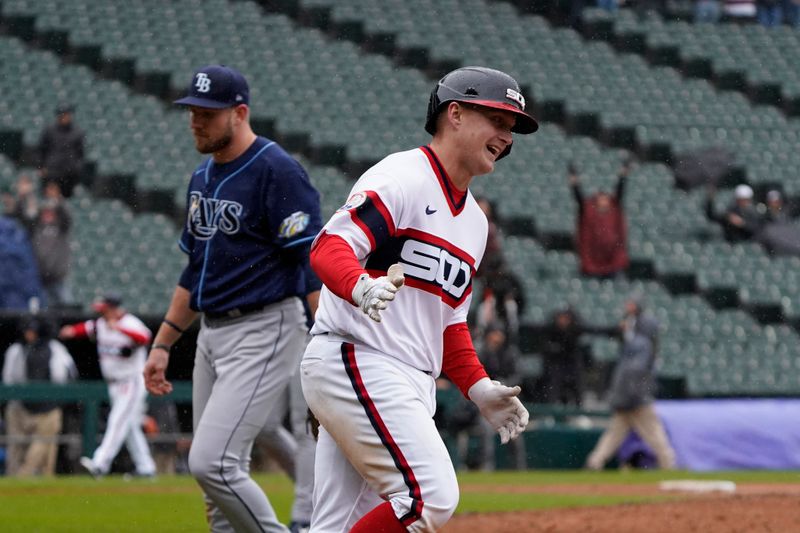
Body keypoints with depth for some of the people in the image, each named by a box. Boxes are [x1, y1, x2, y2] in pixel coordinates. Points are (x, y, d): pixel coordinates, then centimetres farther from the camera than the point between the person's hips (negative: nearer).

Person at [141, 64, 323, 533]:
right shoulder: (203, 177, 14)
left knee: (212, 462, -18)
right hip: (212, 334, 9)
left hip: (265, 332, -9)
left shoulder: (277, 171, -14)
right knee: (219, 477, 8)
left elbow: (314, 262, -18)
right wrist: (163, 343, 21)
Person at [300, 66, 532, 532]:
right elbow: (330, 246, -20)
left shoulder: (474, 220, 22)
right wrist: (361, 288, -41)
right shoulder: (404, 178, -7)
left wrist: (479, 388, 13)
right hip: (356, 362, -9)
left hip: (409, 386, 9)